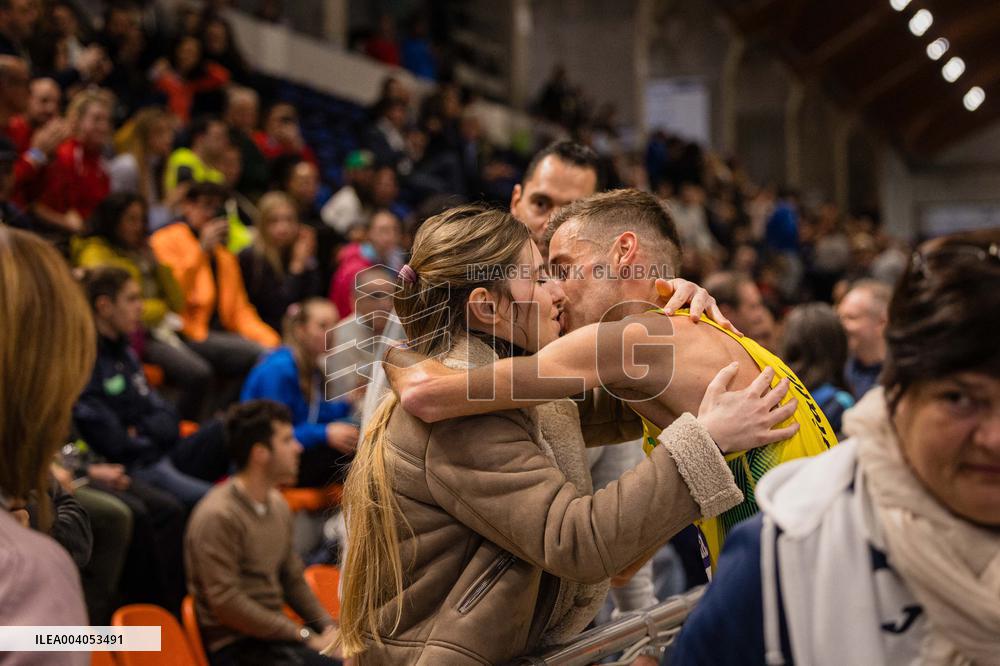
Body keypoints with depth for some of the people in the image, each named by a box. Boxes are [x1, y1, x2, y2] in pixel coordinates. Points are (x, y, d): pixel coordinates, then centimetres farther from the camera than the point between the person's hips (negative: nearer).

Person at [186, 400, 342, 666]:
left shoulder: (277, 505, 12)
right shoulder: (218, 516, -15)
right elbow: (225, 603, -18)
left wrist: (328, 628, 2)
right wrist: (306, 637, -15)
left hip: (276, 635, 8)